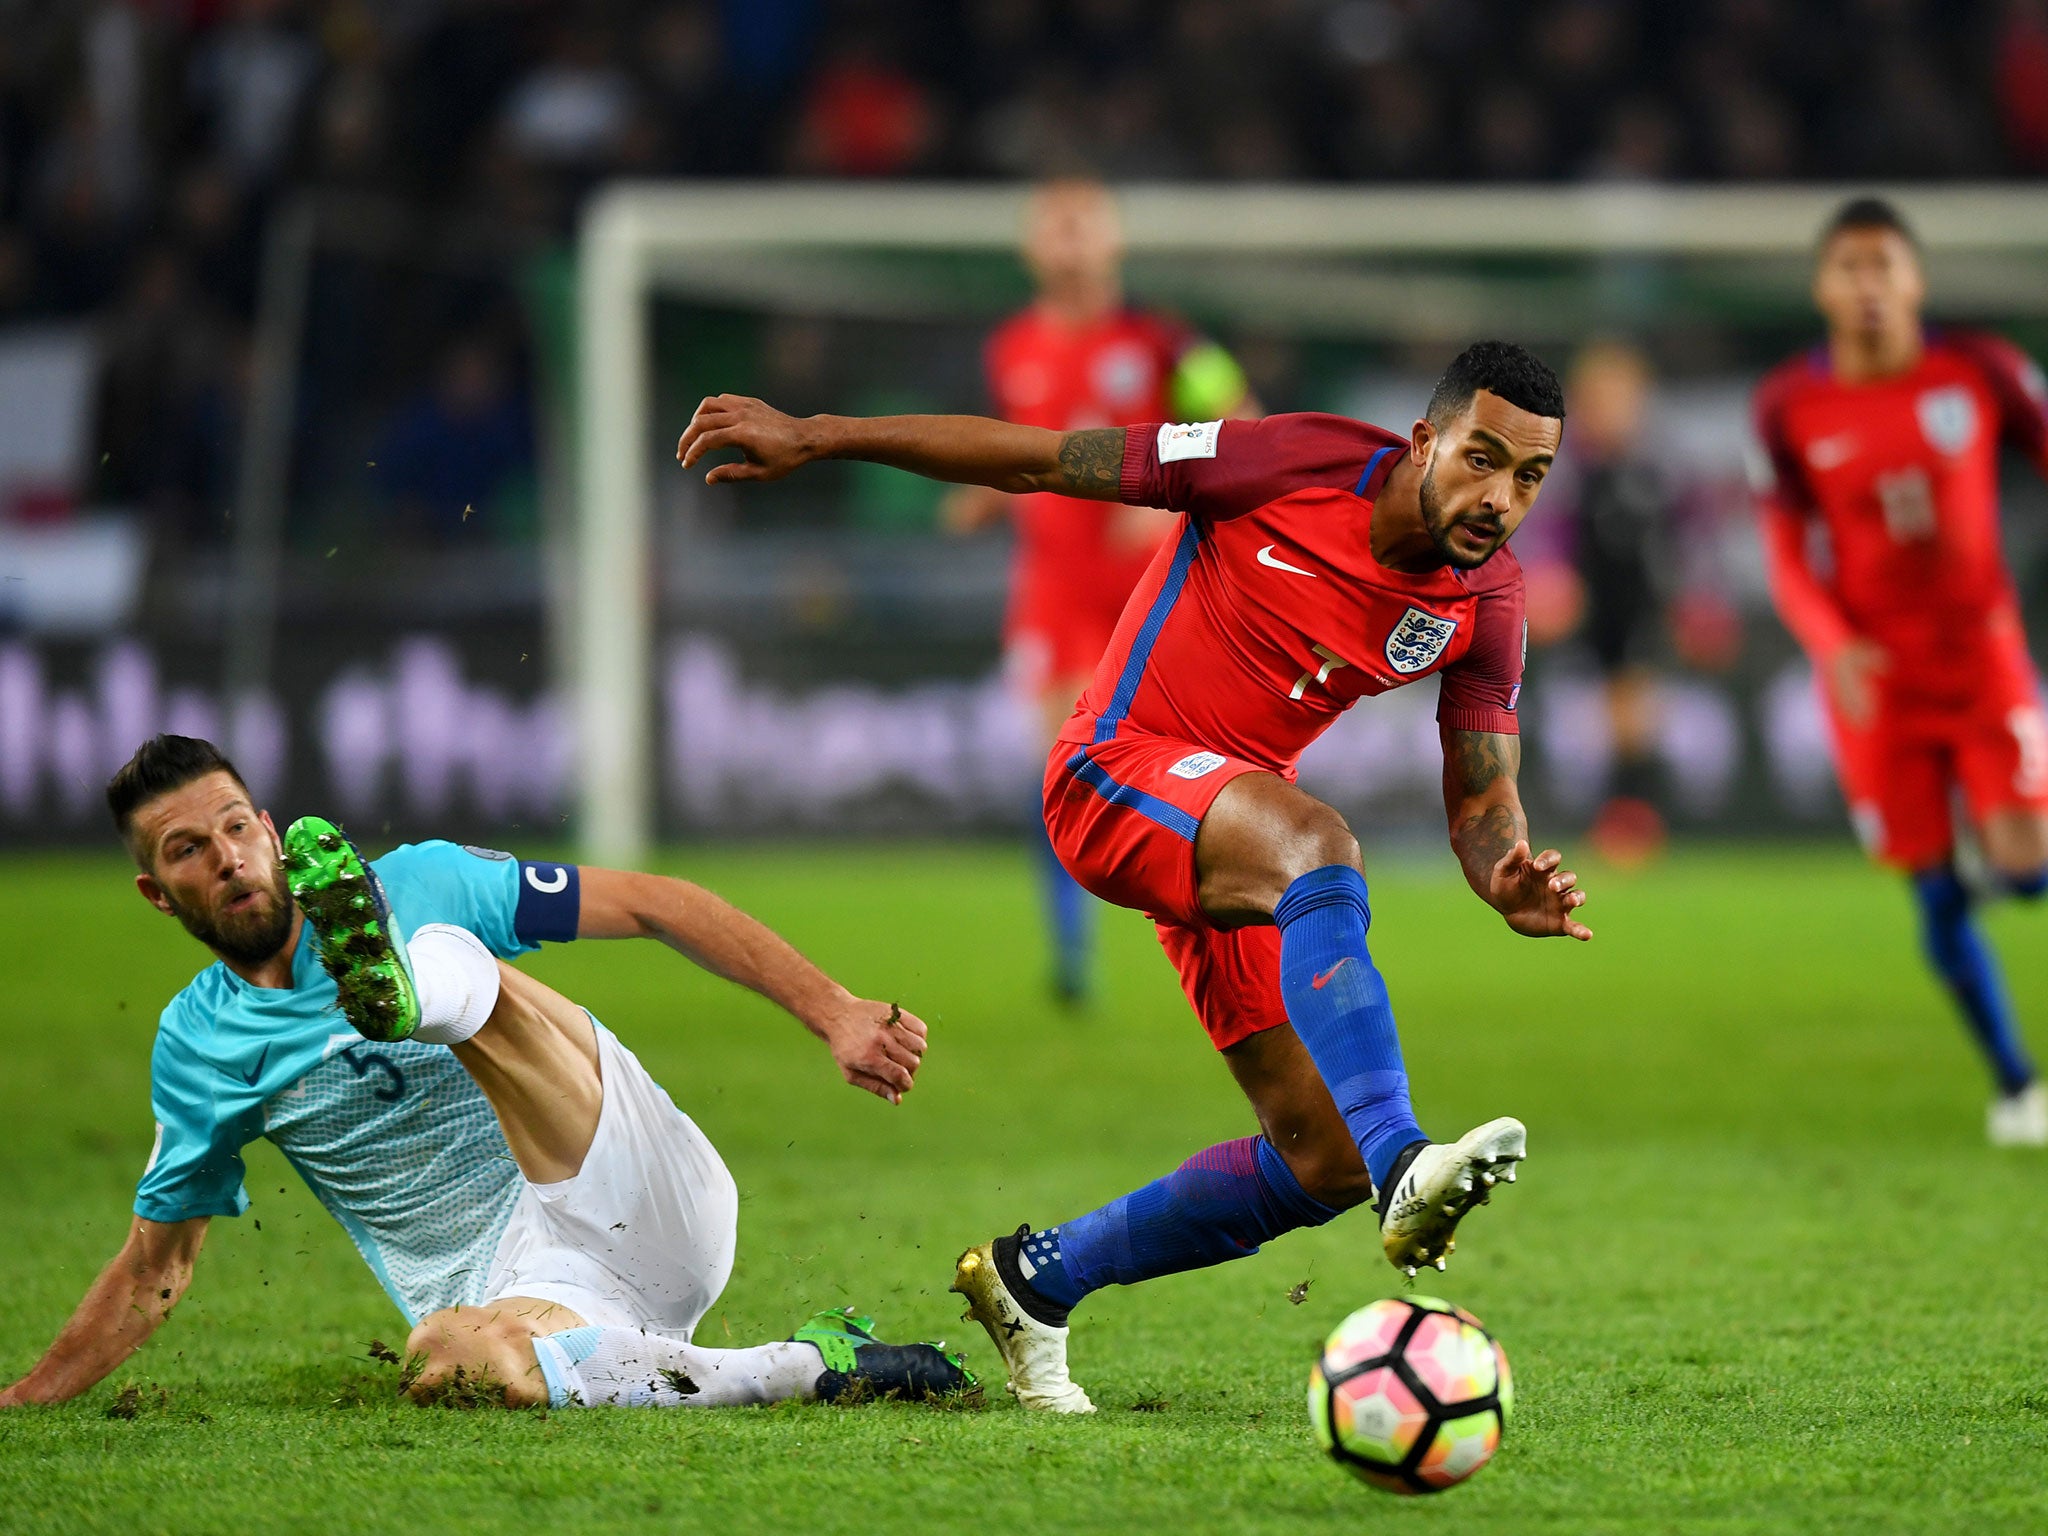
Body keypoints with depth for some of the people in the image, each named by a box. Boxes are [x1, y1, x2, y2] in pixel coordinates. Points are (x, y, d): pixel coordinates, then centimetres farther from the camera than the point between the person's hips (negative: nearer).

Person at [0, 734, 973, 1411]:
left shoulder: (419, 888, 5)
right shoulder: (197, 1049, 12)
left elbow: (650, 907, 5)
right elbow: (155, 1270, 19)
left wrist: (833, 1015, -5)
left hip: (641, 1204, -1)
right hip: (512, 1288, 1)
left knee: (452, 957, -19)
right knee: (447, 1360, -40)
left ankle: (411, 989, -57)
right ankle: (799, 1370, -28)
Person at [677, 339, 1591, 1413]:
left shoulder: (1488, 600, -3)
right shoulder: (1298, 465, -19)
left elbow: (1481, 795, 2)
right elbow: (1038, 459, -13)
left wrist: (1509, 882, -24)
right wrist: (817, 438, -13)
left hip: (1234, 840, 7)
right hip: (1116, 775, -7)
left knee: (1324, 1163, 0)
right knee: (1318, 844, -40)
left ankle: (1036, 1280, 19)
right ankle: (1403, 1170, -54)